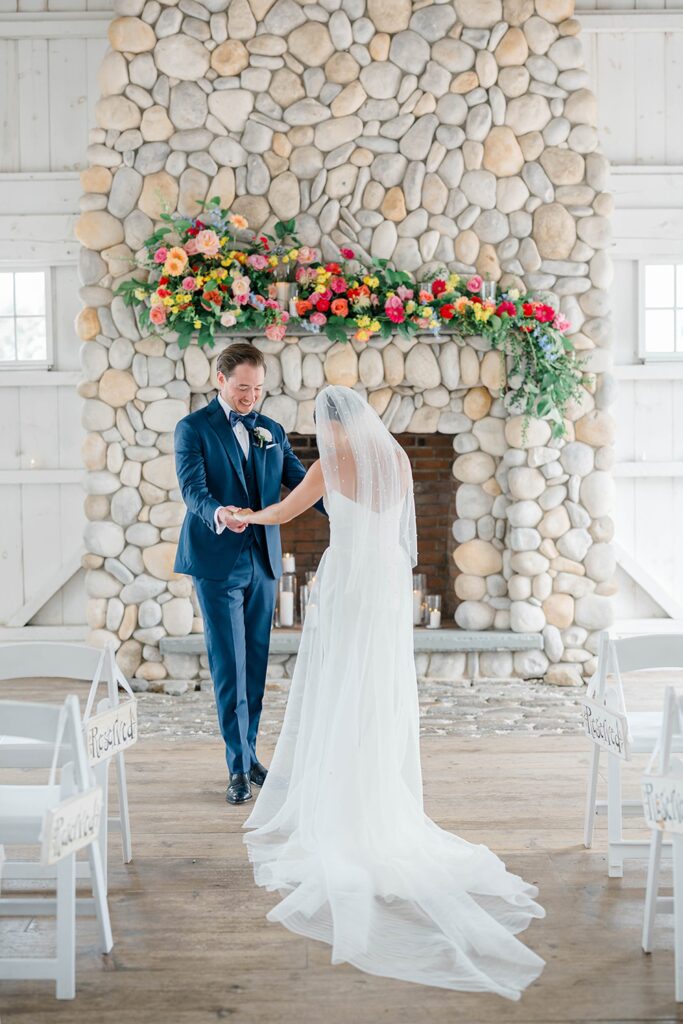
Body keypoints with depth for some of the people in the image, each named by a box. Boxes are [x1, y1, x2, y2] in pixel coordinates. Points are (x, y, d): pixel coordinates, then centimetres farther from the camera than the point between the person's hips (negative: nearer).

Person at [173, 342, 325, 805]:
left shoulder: (272, 431, 12)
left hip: (263, 560, 5)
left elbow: (301, 481, 6)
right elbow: (193, 487, -16)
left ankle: (248, 753, 23)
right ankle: (239, 767, 4)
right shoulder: (194, 428, -3)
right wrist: (217, 514, -39)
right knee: (229, 666, -3)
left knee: (256, 663, 10)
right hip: (217, 562, -5)